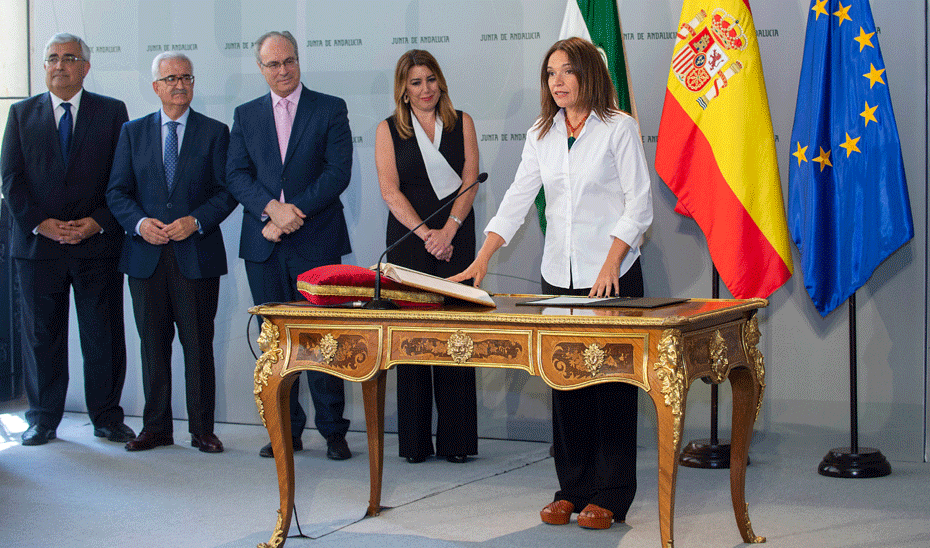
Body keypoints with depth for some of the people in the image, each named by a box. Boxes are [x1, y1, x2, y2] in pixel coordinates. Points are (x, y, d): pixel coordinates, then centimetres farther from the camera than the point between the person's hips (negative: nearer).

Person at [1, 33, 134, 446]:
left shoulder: (112, 112, 7)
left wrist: (99, 222, -10)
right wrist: (40, 222, -9)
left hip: (98, 242, -1)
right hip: (37, 241, 1)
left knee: (104, 335, 2)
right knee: (41, 335, 6)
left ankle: (107, 418, 14)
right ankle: (43, 420, 16)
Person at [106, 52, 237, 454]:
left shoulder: (214, 132, 6)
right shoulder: (133, 132, 11)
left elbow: (227, 191, 1)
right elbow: (117, 191, 8)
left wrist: (196, 222, -13)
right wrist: (139, 223, -11)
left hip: (197, 254, -2)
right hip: (146, 255, 2)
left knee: (198, 344, 0)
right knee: (153, 344, 7)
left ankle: (202, 429, 8)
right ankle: (156, 427, 16)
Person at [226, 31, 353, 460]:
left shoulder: (331, 110, 5)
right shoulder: (246, 115, 14)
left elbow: (338, 172, -5)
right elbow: (236, 175, 4)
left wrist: (293, 213, -13)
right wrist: (272, 208, -13)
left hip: (316, 242, -3)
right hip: (263, 246, 3)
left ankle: (333, 430, 3)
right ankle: (286, 430, 13)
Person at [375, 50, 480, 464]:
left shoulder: (461, 123, 9)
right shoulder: (388, 130, 6)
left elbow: (470, 181, 1)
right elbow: (390, 191, -2)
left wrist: (447, 231, -12)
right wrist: (425, 234, -12)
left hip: (455, 238, 0)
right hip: (408, 239, 0)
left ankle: (455, 439, 1)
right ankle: (414, 441, 4)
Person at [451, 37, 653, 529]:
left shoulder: (619, 128, -4)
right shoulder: (541, 135, 10)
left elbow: (638, 203, -7)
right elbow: (517, 199, 8)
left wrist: (610, 265, -16)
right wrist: (482, 260, -2)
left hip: (614, 275, -5)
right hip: (559, 275, 5)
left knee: (611, 380, -2)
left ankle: (608, 496, 4)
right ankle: (571, 489, 15)